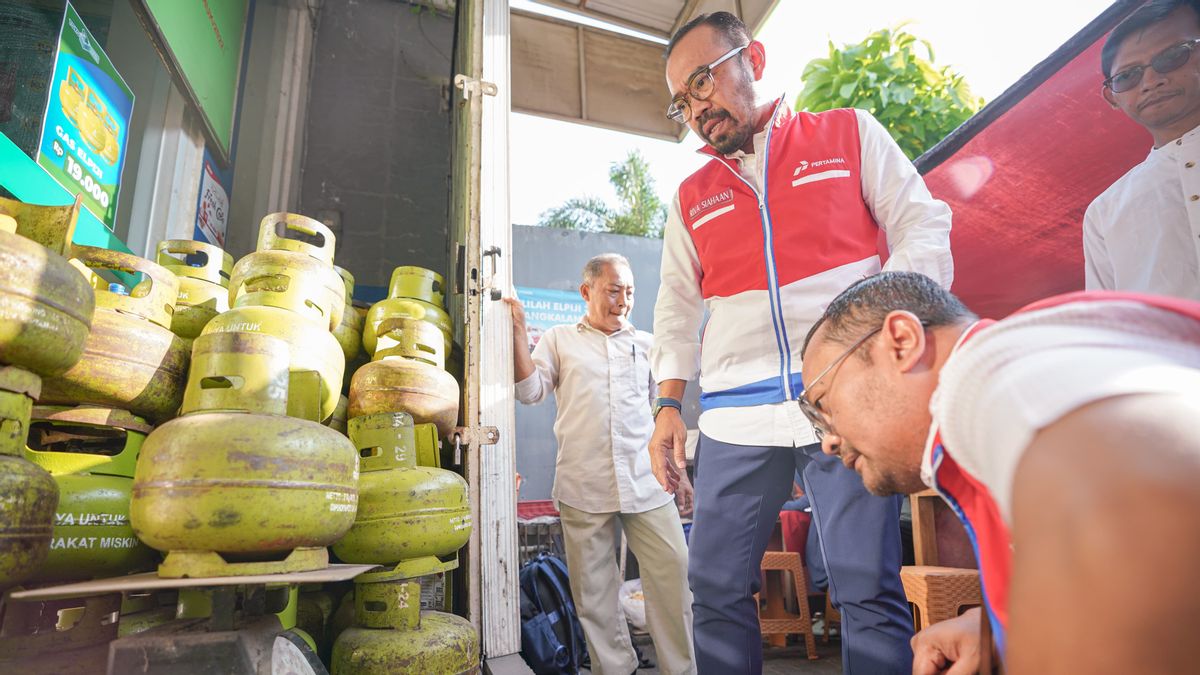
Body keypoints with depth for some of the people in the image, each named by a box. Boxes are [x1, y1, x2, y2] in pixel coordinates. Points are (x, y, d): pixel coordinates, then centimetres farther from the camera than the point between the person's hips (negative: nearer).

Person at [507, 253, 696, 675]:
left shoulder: (647, 345, 17)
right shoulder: (560, 340, 11)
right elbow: (530, 391, 0)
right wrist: (518, 332, -6)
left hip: (647, 482, 2)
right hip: (584, 486, -1)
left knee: (673, 575, -1)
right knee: (594, 589, 6)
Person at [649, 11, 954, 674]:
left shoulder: (850, 133, 13)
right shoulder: (691, 198, 19)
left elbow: (923, 227, 7)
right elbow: (676, 307, 17)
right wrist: (668, 405, 7)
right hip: (734, 419, 3)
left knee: (868, 590, -2)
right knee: (716, 589, 4)